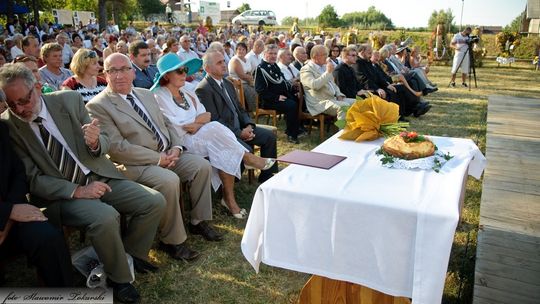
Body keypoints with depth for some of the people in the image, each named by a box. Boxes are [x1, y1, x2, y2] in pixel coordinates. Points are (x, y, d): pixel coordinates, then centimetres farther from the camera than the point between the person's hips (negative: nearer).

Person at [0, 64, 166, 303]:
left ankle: (132, 255, 15)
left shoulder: (70, 100, -2)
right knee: (105, 217, -33)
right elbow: (33, 178, -8)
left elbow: (102, 144, 3)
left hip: (100, 177, 4)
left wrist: (95, 143, -22)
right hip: (60, 193, -4)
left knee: (155, 202, -11)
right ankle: (119, 278, -5)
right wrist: (78, 190, -20)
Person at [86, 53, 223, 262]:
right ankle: (171, 241, -11)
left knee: (202, 166, -6)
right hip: (136, 165, -7)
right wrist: (157, 158, -18)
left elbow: (167, 124, 18)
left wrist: (176, 147, -3)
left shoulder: (146, 94, 15)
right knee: (169, 180, -31)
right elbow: (117, 147, -17)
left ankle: (198, 222, 10)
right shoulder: (98, 106, -9)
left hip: (168, 154, 8)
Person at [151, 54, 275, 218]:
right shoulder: (160, 97, -5)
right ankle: (247, 157, -10)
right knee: (216, 129, -29)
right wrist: (198, 118, -2)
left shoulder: (188, 93, 18)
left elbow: (206, 117, 8)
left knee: (225, 149, -24)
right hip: (182, 143, -6)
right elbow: (177, 128, -13)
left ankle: (229, 197, -18)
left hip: (201, 136, 6)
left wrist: (198, 125, -13)